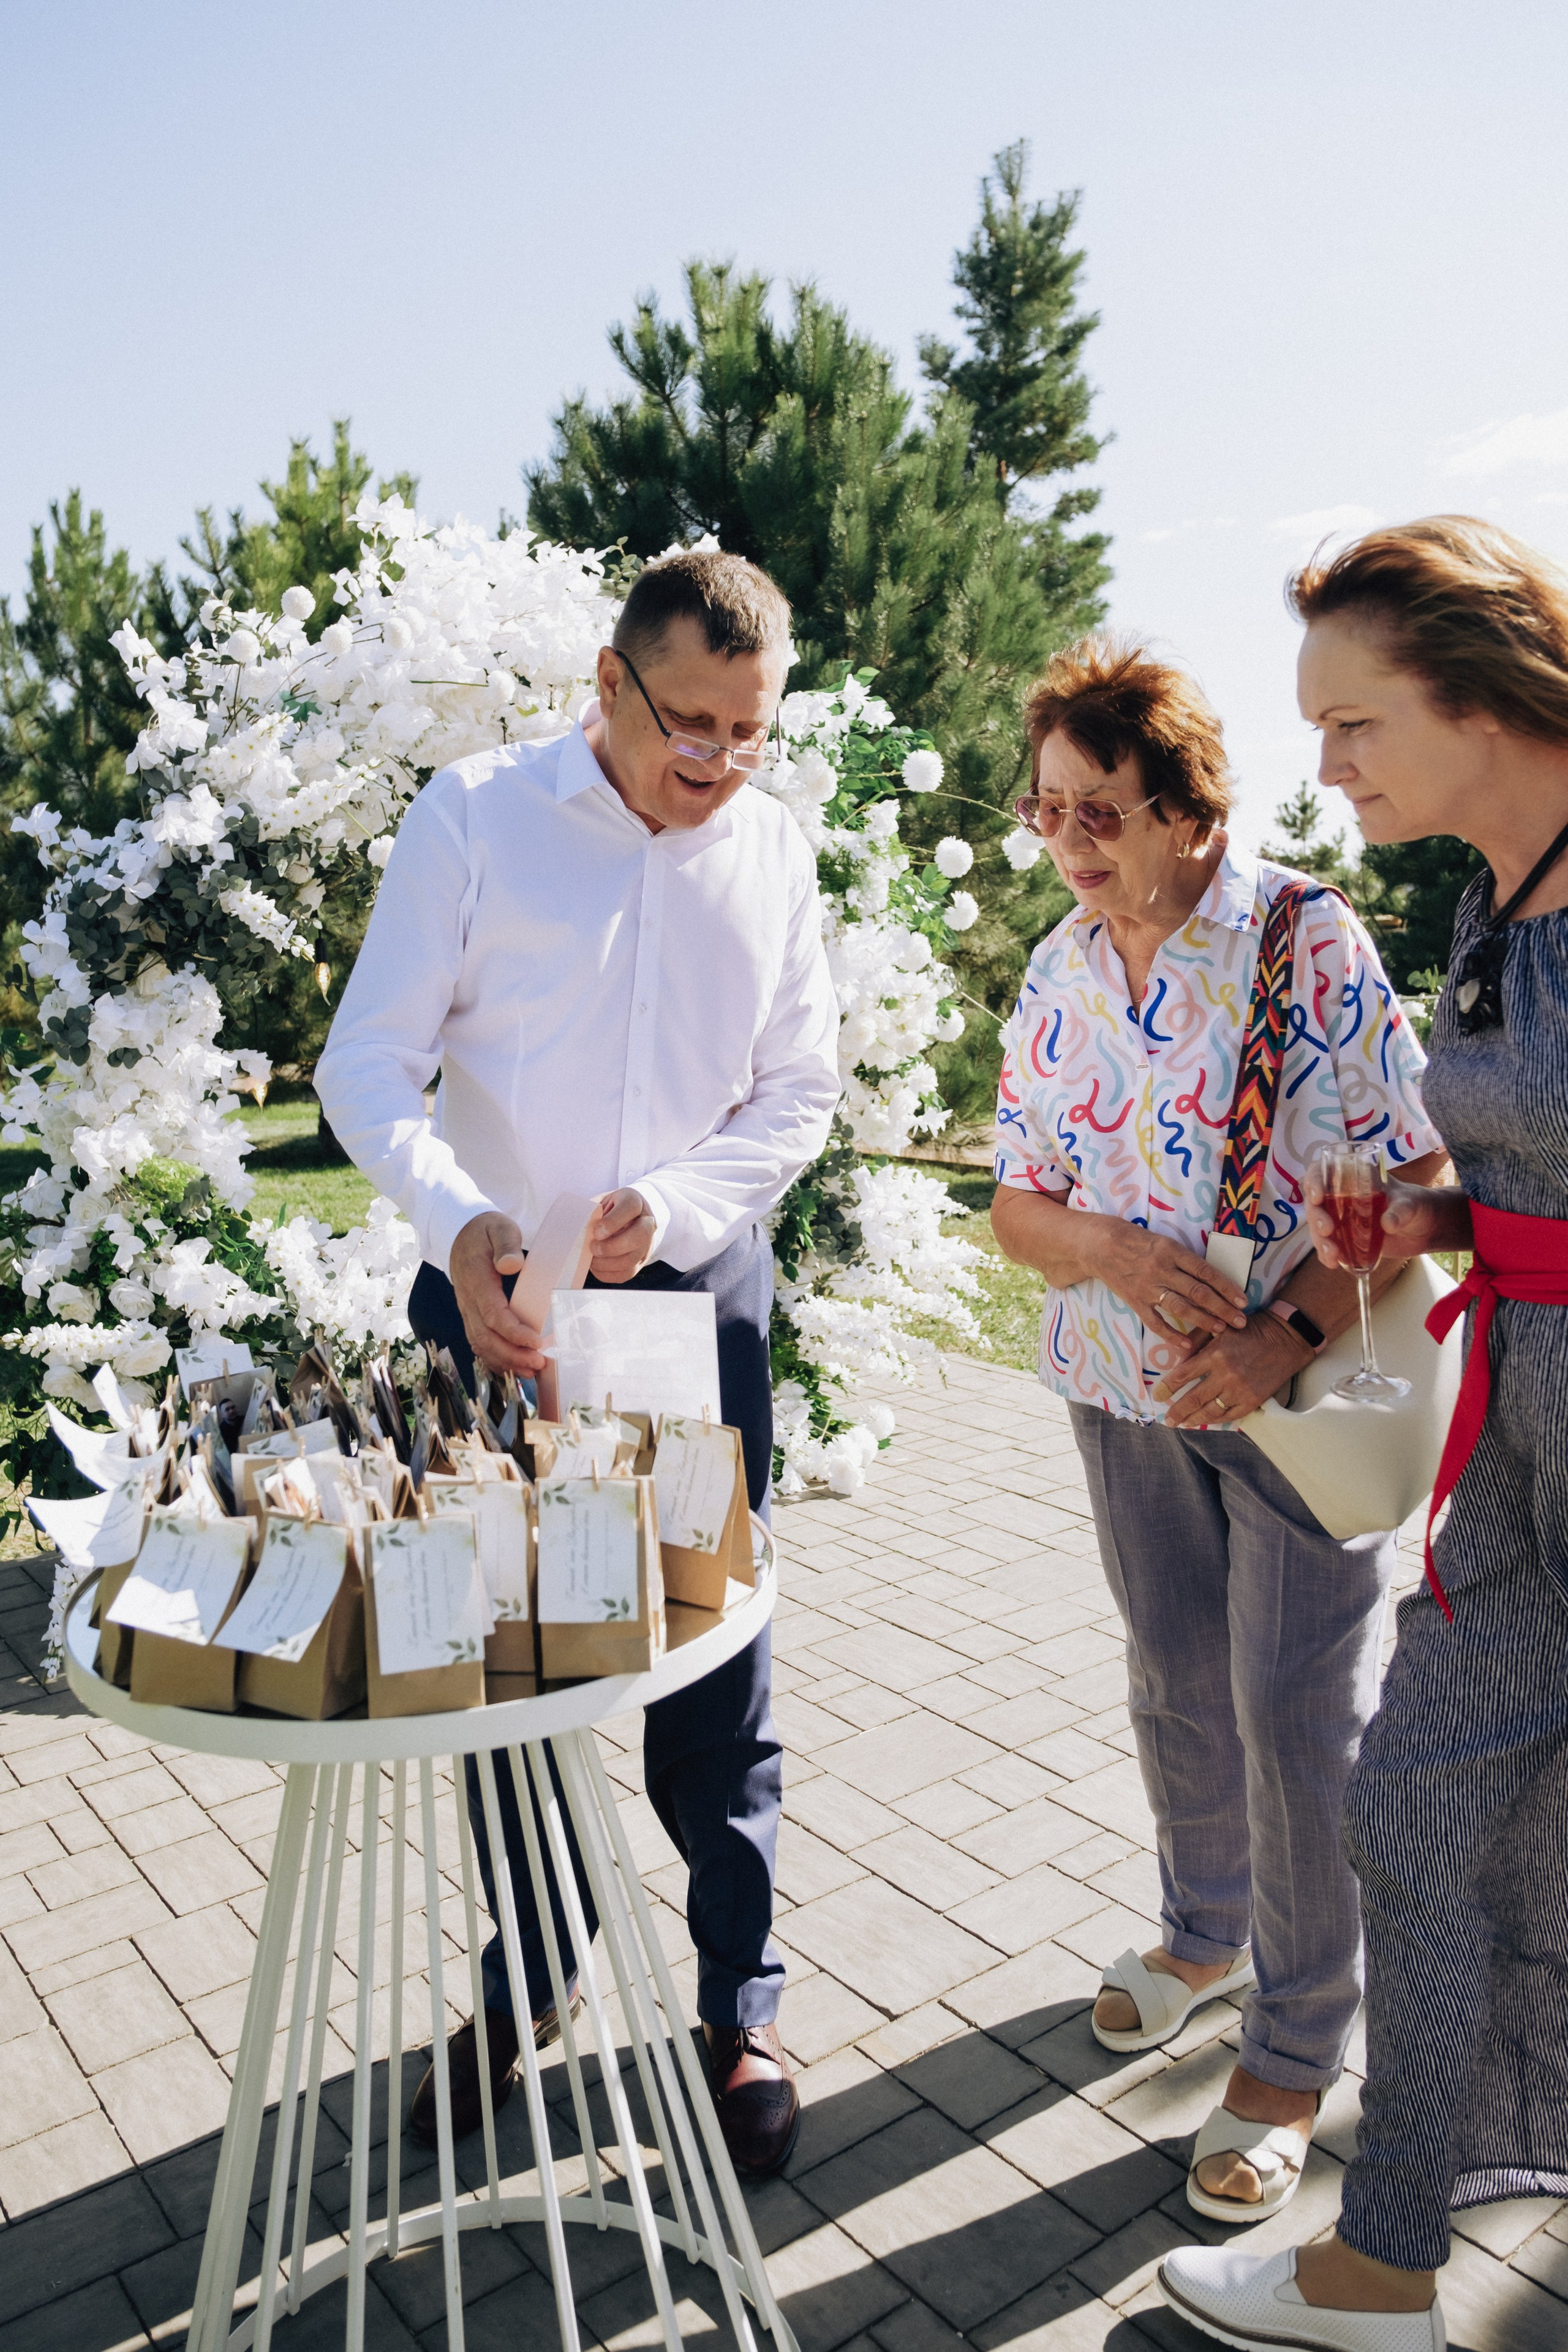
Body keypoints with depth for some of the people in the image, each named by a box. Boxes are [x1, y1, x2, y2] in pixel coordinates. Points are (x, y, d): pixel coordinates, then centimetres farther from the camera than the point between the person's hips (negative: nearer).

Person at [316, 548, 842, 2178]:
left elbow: (799, 1092, 5)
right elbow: (368, 1063, -8)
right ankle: (528, 1983, 35)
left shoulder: (773, 850, 4)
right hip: (494, 1297, -1)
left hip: (698, 1303, 1)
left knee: (715, 1675, 5)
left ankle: (740, 2011, 26)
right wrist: (456, 1217, -27)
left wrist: (674, 1204, -14)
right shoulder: (477, 814, -5)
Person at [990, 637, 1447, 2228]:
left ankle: (1294, 2053, 26)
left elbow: (1415, 1181, -15)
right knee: (1174, 1689, 20)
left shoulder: (1310, 942, -14)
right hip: (1123, 1391, 5)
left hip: (1298, 1394, -5)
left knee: (1297, 1721, 5)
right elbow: (1017, 1203, 4)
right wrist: (1110, 1251, -17)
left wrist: (1286, 1333, -27)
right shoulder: (1059, 971, 2)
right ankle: (1206, 1931, 46)